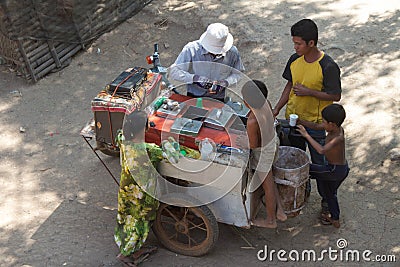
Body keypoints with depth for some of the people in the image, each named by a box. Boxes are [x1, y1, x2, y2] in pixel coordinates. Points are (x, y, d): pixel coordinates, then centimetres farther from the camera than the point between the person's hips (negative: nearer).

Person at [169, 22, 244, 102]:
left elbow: (238, 74, 8)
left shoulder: (232, 52, -6)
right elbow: (173, 71, -12)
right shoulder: (191, 49, -12)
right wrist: (195, 78, -25)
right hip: (194, 98, -1)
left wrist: (225, 82, -13)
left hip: (219, 100, 1)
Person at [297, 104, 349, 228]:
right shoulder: (337, 128, -7)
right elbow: (316, 126, 7)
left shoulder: (338, 137, -31)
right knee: (330, 193, 27)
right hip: (341, 168, 10)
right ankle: (335, 219, 42)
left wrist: (306, 135, -41)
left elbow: (322, 150, -45)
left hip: (335, 170, -10)